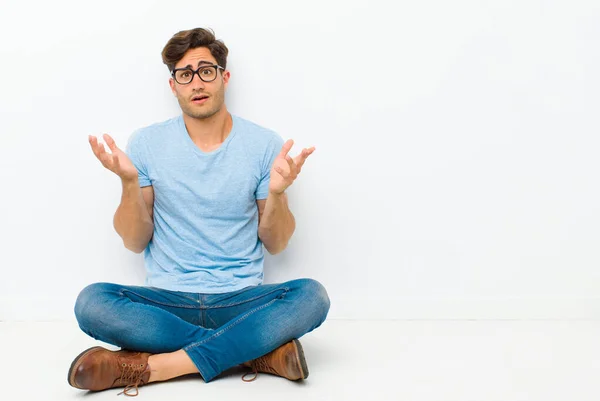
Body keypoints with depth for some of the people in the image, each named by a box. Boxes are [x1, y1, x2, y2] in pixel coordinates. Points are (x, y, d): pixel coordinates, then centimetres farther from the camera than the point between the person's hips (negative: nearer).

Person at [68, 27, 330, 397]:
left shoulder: (264, 144, 0)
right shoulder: (146, 143, 1)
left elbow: (276, 245, 2)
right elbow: (135, 242, 2)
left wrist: (276, 194, -17)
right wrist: (130, 182, -15)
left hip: (241, 298, 0)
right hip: (167, 300, 1)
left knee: (312, 296, -28)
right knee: (92, 302, -28)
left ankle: (151, 364, -25)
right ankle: (258, 350, -22)